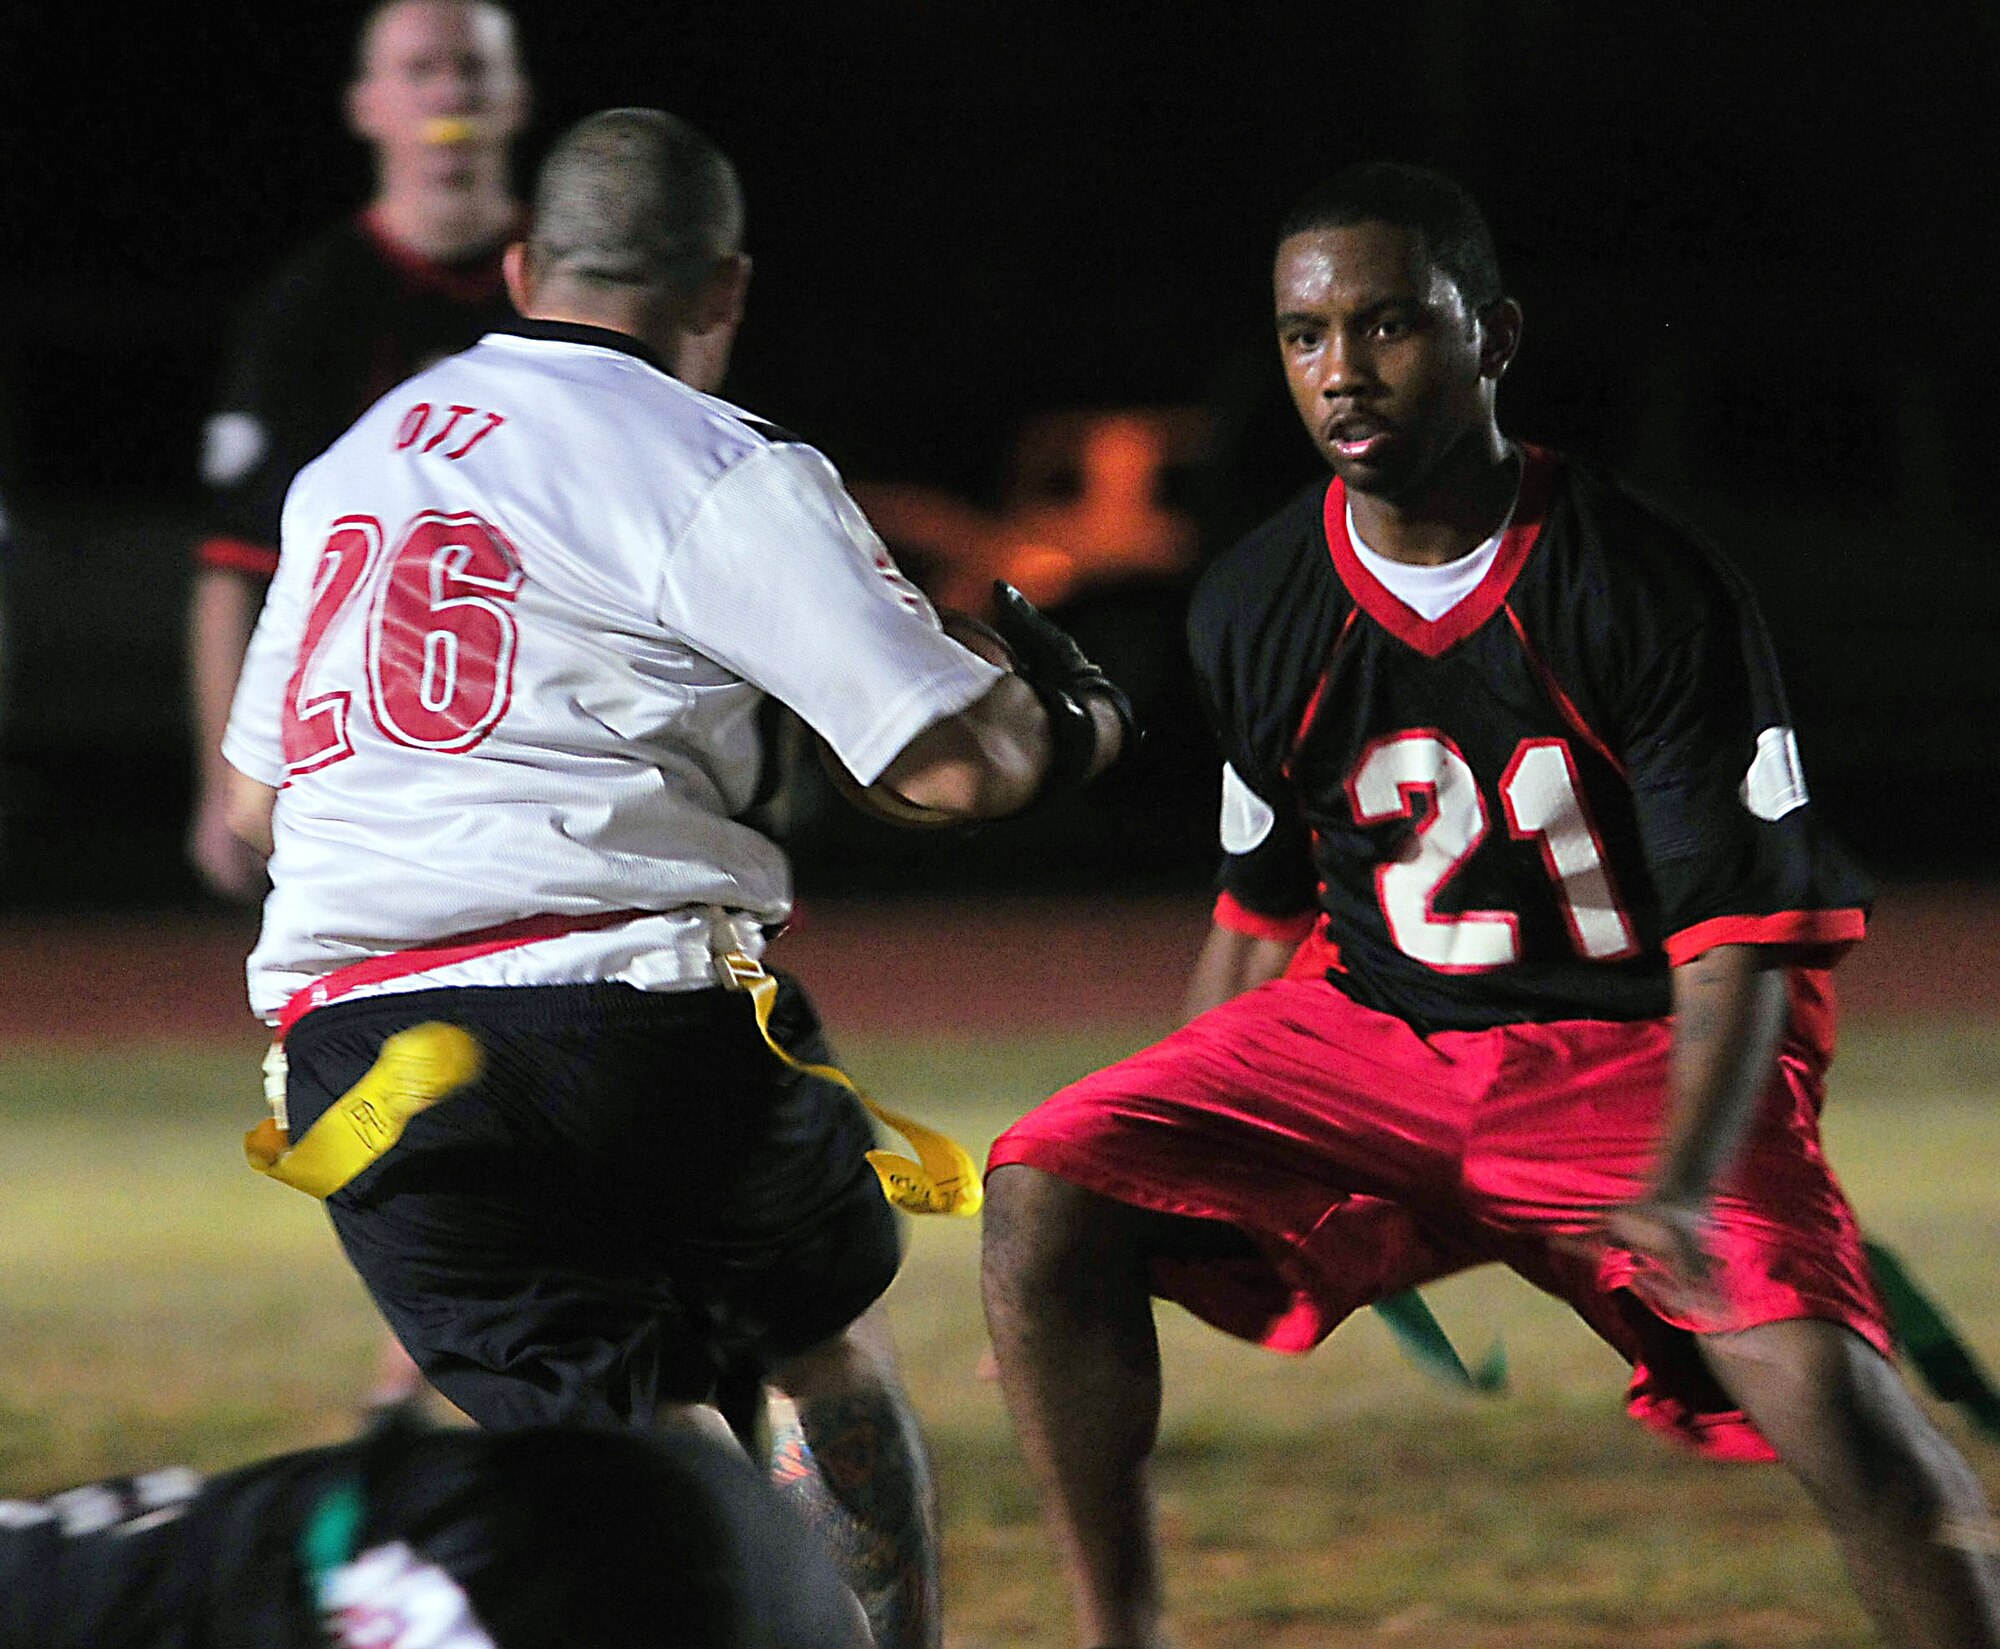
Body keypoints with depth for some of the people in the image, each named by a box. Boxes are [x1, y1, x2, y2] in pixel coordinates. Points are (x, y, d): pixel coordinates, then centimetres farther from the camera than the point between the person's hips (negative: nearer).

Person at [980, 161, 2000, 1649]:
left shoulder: (1657, 591, -16)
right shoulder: (1258, 611, -2)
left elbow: (1737, 931, -18)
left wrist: (1681, 1182, -34)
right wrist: (1158, 1160, 14)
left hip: (1638, 1056, -4)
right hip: (1372, 1031, 4)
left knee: (1818, 1382, -28)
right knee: (1045, 1192, -14)